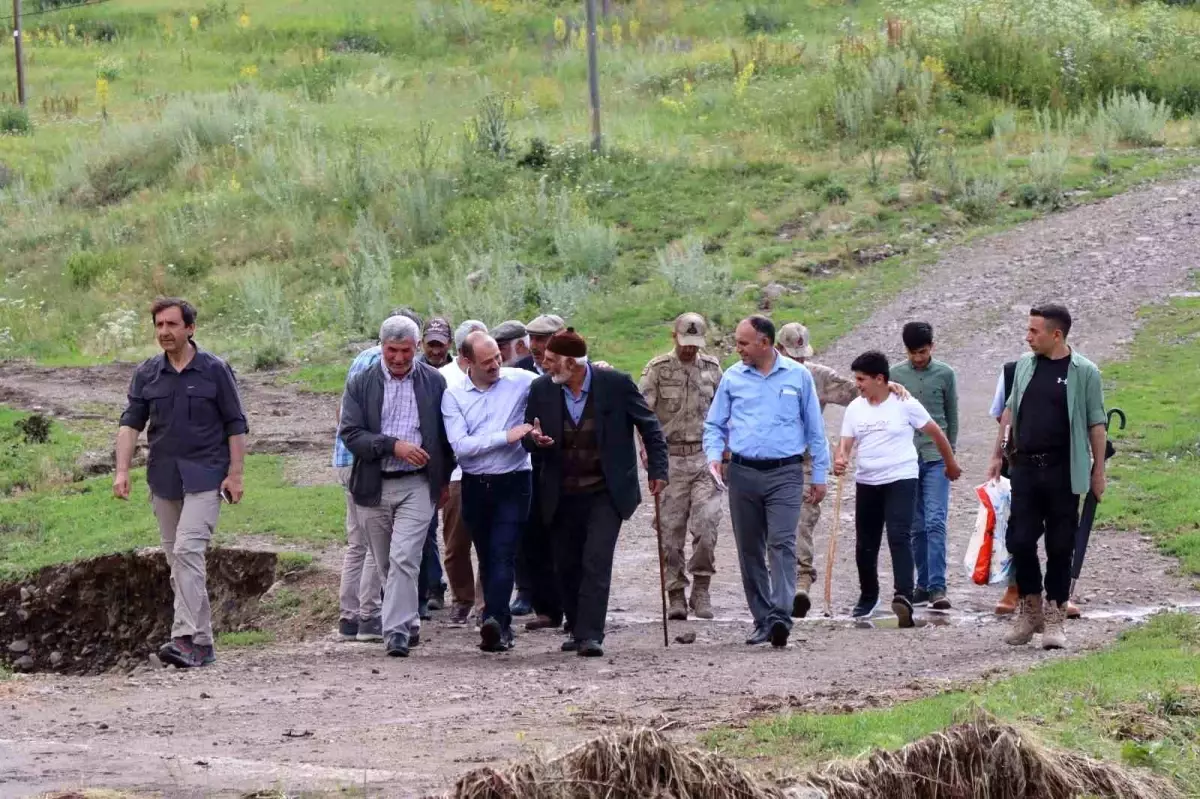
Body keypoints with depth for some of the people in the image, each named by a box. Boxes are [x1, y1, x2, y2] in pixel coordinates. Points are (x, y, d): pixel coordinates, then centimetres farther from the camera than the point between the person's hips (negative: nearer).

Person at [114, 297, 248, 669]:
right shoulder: (147, 373, 7)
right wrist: (122, 470, -9)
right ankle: (203, 643, 14)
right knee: (176, 559, 7)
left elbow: (236, 425, 0)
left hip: (204, 477, -5)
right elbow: (131, 423, 3)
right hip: (163, 478, 5)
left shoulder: (214, 370, -2)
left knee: (188, 550, -18)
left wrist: (235, 474, -6)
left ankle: (186, 638, -23)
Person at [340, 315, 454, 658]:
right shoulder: (361, 384, 2)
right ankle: (409, 623, 26)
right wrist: (394, 445, -17)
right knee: (388, 565, 10)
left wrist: (444, 480, 14)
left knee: (403, 559, -16)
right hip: (373, 486, 2)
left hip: (417, 485, -2)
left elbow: (446, 434, 13)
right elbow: (351, 434, -6)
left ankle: (397, 631, -18)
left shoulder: (434, 382, 4)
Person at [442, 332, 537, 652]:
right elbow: (460, 445, -10)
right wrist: (506, 436, -16)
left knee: (503, 554, -14)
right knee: (487, 557, 11)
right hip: (475, 485, 3)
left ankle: (494, 622, -26)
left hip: (513, 483, -3)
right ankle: (501, 625, 21)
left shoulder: (520, 381, -1)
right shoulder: (453, 395, 0)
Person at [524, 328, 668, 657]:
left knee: (596, 563, -14)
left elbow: (649, 426, 3)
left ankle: (590, 635, -16)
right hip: (562, 496, 4)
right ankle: (577, 630, 23)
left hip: (606, 493, -4)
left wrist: (658, 470, 1)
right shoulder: (542, 389, 0)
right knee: (566, 566, 8)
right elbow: (528, 437, 9)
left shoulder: (616, 384, -8)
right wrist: (535, 440, -15)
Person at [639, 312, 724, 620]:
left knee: (706, 522, -12)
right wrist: (646, 449, -19)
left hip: (705, 457, 1)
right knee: (671, 529, 0)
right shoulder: (657, 369, 1)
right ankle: (676, 594, 7)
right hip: (670, 458, -1)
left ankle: (701, 588, 1)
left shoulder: (712, 368, 10)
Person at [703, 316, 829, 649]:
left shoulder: (798, 376, 5)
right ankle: (762, 619, 13)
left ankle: (781, 615, -26)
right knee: (750, 550, 6)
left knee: (782, 544, -16)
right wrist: (714, 455, -5)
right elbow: (714, 425, 15)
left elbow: (815, 429, 10)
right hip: (743, 474, 3)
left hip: (785, 474, -3)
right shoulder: (732, 378, 9)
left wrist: (819, 475, 8)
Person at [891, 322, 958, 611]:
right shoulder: (895, 375, 5)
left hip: (936, 458, -2)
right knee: (916, 527, 5)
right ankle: (923, 584, 13)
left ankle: (937, 587, -16)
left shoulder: (945, 374, 3)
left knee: (935, 522, -11)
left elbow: (952, 417, 9)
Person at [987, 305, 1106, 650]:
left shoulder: (1084, 372, -5)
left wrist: (1098, 470, -3)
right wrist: (997, 455, 15)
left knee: (1060, 546, 2)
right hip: (1025, 467, 4)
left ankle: (1054, 617, 10)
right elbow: (1010, 411, 17)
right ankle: (1030, 609, 17)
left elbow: (1096, 424, -2)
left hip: (1063, 471, -4)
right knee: (1020, 540, 1)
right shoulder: (1025, 366, 8)